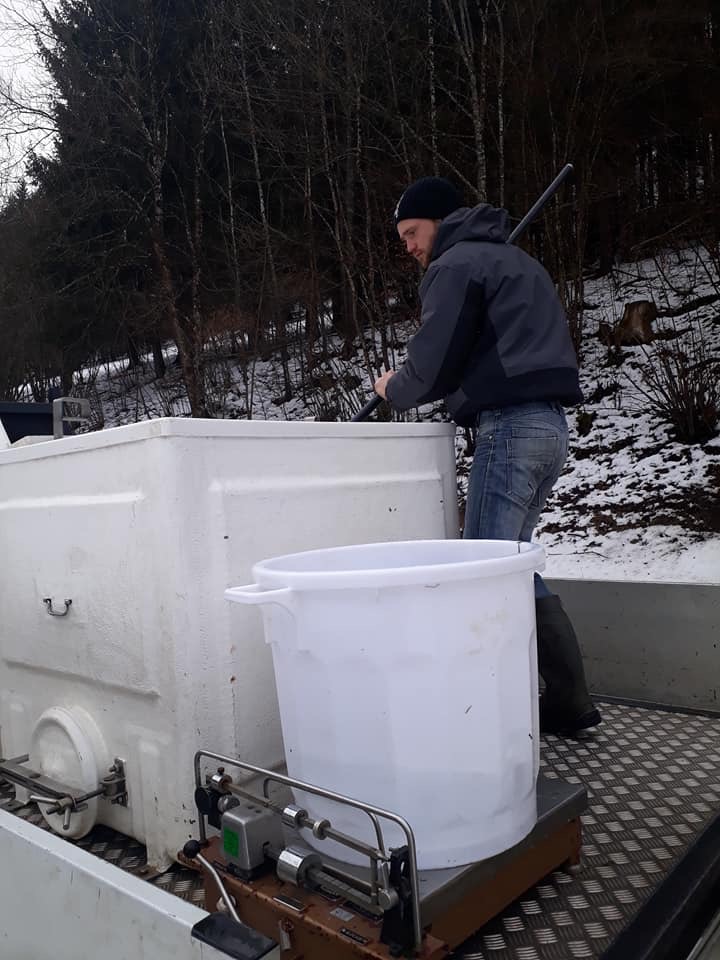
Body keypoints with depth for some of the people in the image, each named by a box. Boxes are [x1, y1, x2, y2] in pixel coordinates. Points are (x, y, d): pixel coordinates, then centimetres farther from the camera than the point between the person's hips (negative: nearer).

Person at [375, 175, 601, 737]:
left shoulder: (456, 264, -1)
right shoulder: (515, 260, 29)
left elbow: (431, 365, -9)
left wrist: (394, 390, 12)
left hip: (510, 427, -9)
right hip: (549, 424, 9)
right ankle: (569, 704, 15)